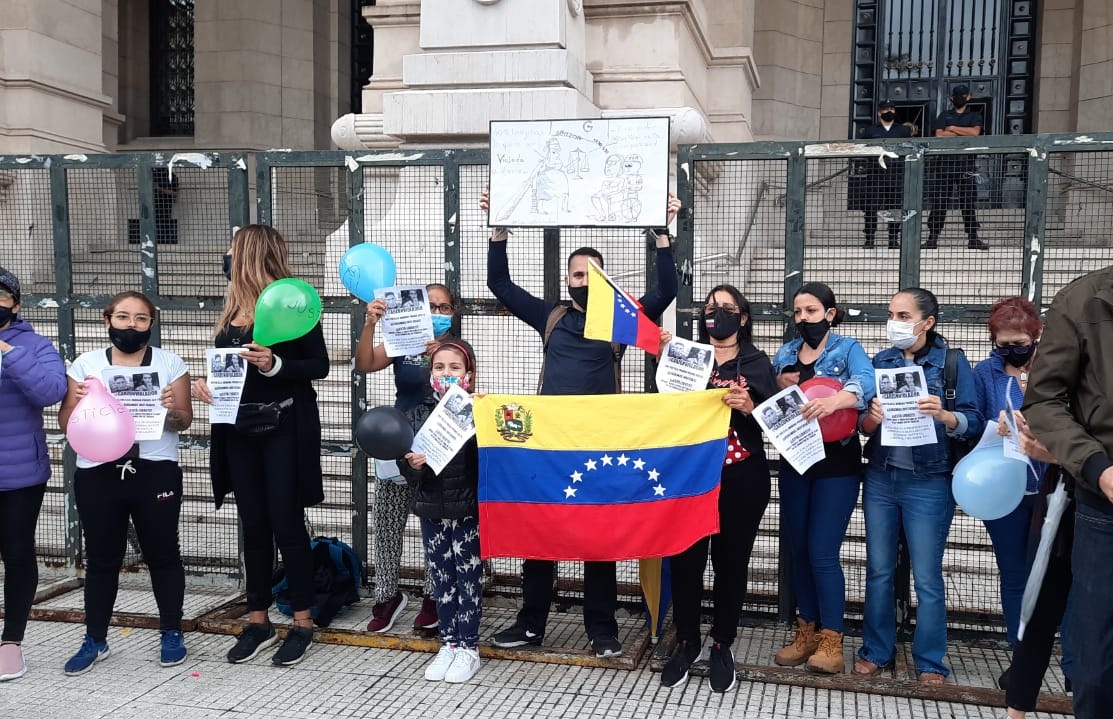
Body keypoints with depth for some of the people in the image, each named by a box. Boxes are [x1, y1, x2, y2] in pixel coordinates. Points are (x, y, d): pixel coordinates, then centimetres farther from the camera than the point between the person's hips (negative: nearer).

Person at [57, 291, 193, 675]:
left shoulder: (170, 363, 4)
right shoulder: (85, 364, 7)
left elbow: (184, 421, 2)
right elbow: (66, 422, 6)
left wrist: (172, 409, -20)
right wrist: (77, 398, -14)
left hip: (155, 471, -1)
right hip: (97, 474, 1)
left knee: (162, 553, 7)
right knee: (101, 558, 9)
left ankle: (172, 633, 18)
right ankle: (95, 640, 21)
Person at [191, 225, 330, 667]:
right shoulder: (233, 307, 10)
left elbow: (319, 366, -9)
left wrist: (275, 365, -23)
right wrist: (204, 382, -2)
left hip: (284, 428, -6)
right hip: (239, 430, 6)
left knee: (286, 523, -1)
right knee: (253, 525, 11)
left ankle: (303, 622, 12)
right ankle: (258, 622, 21)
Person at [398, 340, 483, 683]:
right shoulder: (418, 413, 5)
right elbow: (407, 468, 4)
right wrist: (411, 465, -18)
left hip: (468, 509, -4)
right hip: (432, 509, 4)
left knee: (468, 578, 5)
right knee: (441, 578, 12)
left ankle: (468, 648, 17)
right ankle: (448, 643, 25)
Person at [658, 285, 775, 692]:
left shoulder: (757, 362, 7)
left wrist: (748, 406, -20)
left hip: (742, 477, -1)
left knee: (731, 559, 5)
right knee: (686, 557, -1)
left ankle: (722, 646, 19)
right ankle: (687, 642, 16)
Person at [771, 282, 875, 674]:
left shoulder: (847, 348, -4)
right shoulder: (785, 354, 10)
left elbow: (866, 382, -25)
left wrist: (833, 400, -45)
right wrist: (779, 386, -10)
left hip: (836, 465, -5)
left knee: (822, 553, -8)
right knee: (798, 550, 9)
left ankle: (831, 641, 2)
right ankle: (807, 631, 21)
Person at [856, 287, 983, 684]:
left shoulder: (953, 362, -4)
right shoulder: (880, 361, 6)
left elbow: (974, 423, -8)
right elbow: (861, 424, 6)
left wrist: (943, 415, -27)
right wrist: (871, 418, -16)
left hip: (928, 483, -3)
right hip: (880, 477, 4)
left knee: (927, 577, 3)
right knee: (878, 570, 11)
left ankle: (931, 662, 17)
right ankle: (876, 651, 24)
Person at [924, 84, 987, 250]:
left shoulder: (975, 116, 14)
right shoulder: (944, 116, 17)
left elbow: (975, 132, -6)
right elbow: (939, 135, -1)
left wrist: (952, 129, -2)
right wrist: (964, 134, -3)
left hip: (966, 163, -1)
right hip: (946, 162, 1)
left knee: (968, 202, -1)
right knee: (939, 201, -2)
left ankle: (973, 238, 3)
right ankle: (932, 238, 0)